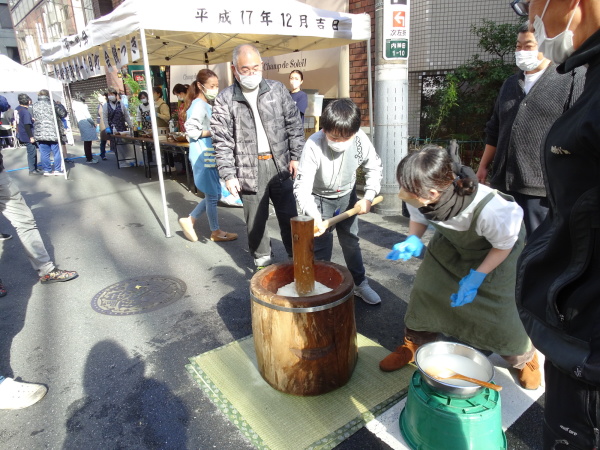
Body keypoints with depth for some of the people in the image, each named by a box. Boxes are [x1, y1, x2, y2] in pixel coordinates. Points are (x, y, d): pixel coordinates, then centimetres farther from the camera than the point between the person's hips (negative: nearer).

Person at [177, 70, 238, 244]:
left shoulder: (205, 104, 15)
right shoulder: (199, 105, -15)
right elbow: (190, 129, -25)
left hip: (209, 155, 10)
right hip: (203, 156, -10)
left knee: (214, 194, 15)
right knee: (212, 195, 2)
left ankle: (189, 220, 23)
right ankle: (216, 232, 16)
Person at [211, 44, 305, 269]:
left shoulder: (277, 89, 5)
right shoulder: (225, 99, 0)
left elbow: (294, 125, 7)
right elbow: (222, 141, -2)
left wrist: (296, 157, -1)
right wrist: (228, 175, -8)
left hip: (280, 165, 1)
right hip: (249, 169, -1)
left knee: (289, 215, 8)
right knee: (255, 220, 8)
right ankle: (262, 260, 26)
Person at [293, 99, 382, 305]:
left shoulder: (360, 139, -24)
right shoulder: (313, 145, -35)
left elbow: (374, 168, -7)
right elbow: (302, 187, -36)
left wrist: (368, 197, -19)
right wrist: (314, 216, -51)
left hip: (347, 195, 4)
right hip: (320, 197, -3)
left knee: (351, 241, 15)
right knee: (321, 246, -1)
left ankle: (360, 283, 32)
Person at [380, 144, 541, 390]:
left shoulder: (489, 210, -44)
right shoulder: (419, 197, -31)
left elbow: (505, 244, -21)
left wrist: (477, 276, -25)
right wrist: (413, 240, -26)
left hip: (496, 247, -4)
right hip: (450, 242, 4)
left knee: (499, 308, -2)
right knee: (424, 290, -3)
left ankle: (524, 356, 32)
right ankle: (413, 344, 23)